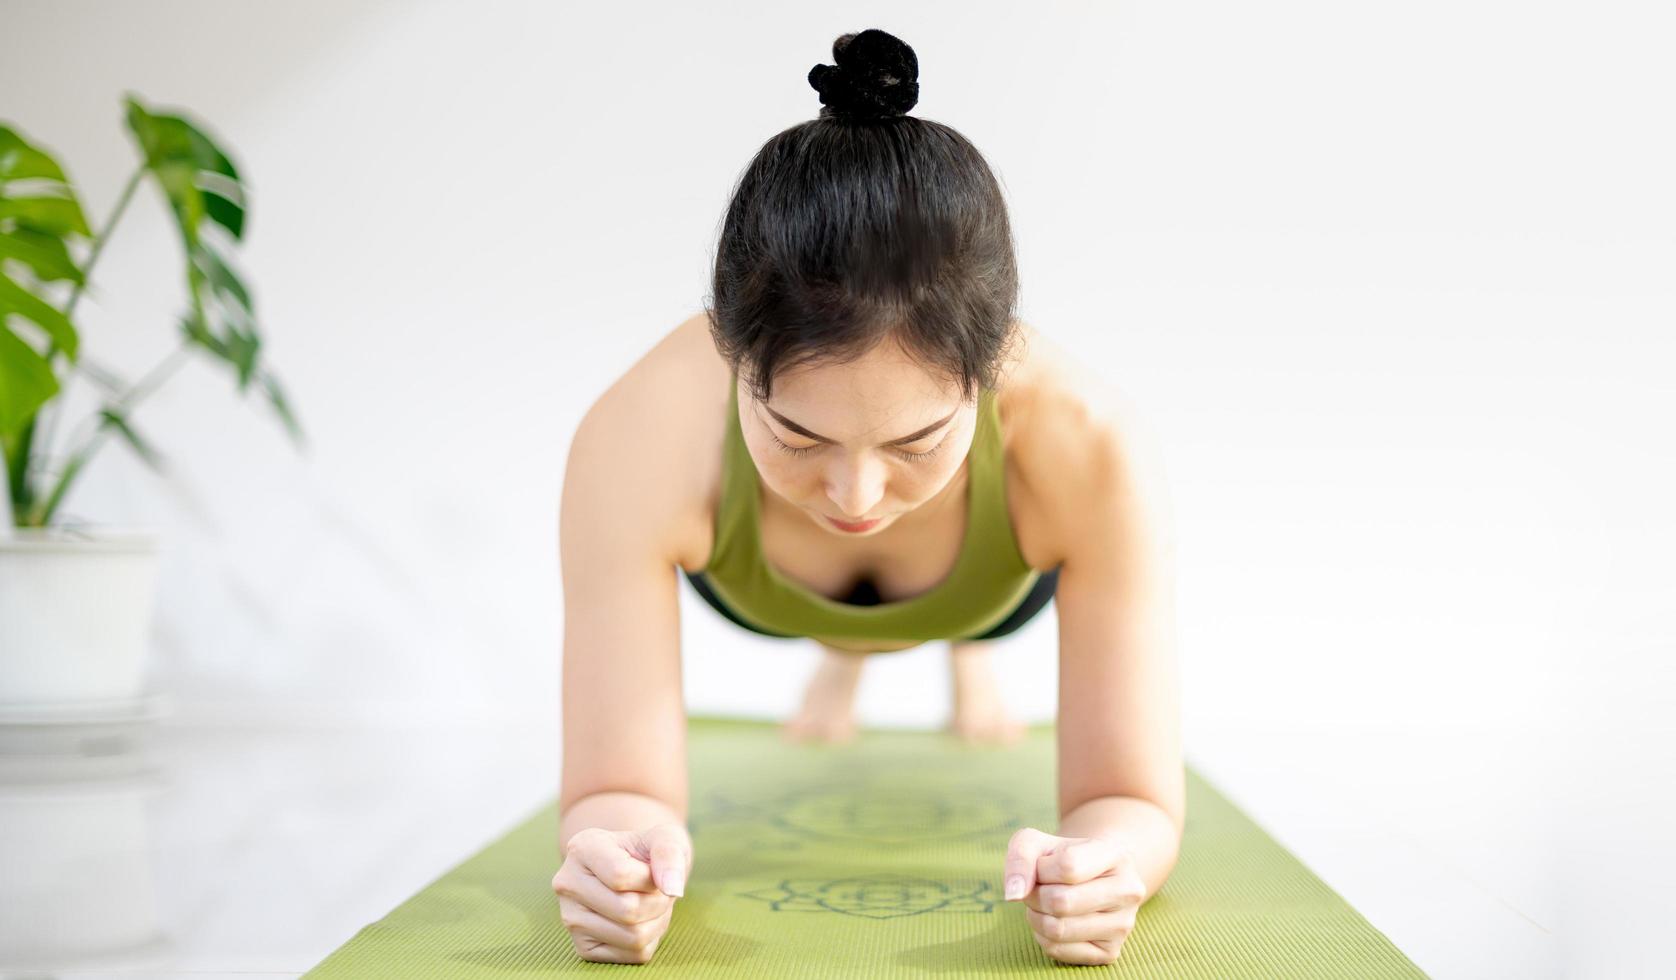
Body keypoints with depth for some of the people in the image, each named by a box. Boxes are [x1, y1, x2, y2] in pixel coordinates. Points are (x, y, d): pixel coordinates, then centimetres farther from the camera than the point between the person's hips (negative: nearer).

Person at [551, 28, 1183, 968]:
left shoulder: (1091, 446, -47)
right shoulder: (638, 443, -47)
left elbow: (1136, 805, -38)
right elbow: (618, 790, -39)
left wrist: (1099, 860, -62)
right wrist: (618, 846, -63)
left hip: (996, 586, 0)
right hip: (762, 592, 1)